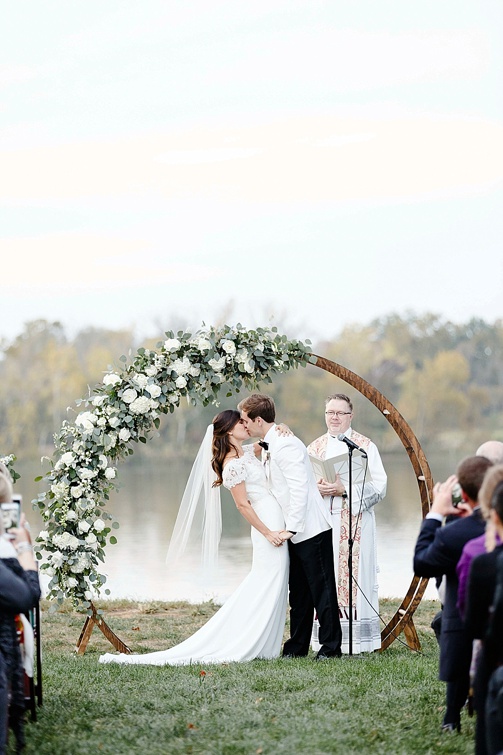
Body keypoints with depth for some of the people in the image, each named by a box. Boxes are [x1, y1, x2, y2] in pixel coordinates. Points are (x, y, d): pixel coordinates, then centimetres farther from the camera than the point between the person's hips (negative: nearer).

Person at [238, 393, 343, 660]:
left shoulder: (286, 445, -18)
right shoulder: (268, 446, 14)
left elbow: (299, 488, -23)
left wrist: (291, 528, -22)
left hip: (311, 529, -10)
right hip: (295, 532, 10)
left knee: (321, 588, -2)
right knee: (299, 591, 13)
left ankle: (331, 646, 4)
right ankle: (297, 645, 19)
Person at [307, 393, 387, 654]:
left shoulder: (365, 446, 3)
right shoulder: (314, 447, 15)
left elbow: (378, 486, -5)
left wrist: (344, 490, -17)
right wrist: (317, 488, -11)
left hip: (355, 523, -3)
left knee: (354, 577, -7)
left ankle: (358, 640, -4)